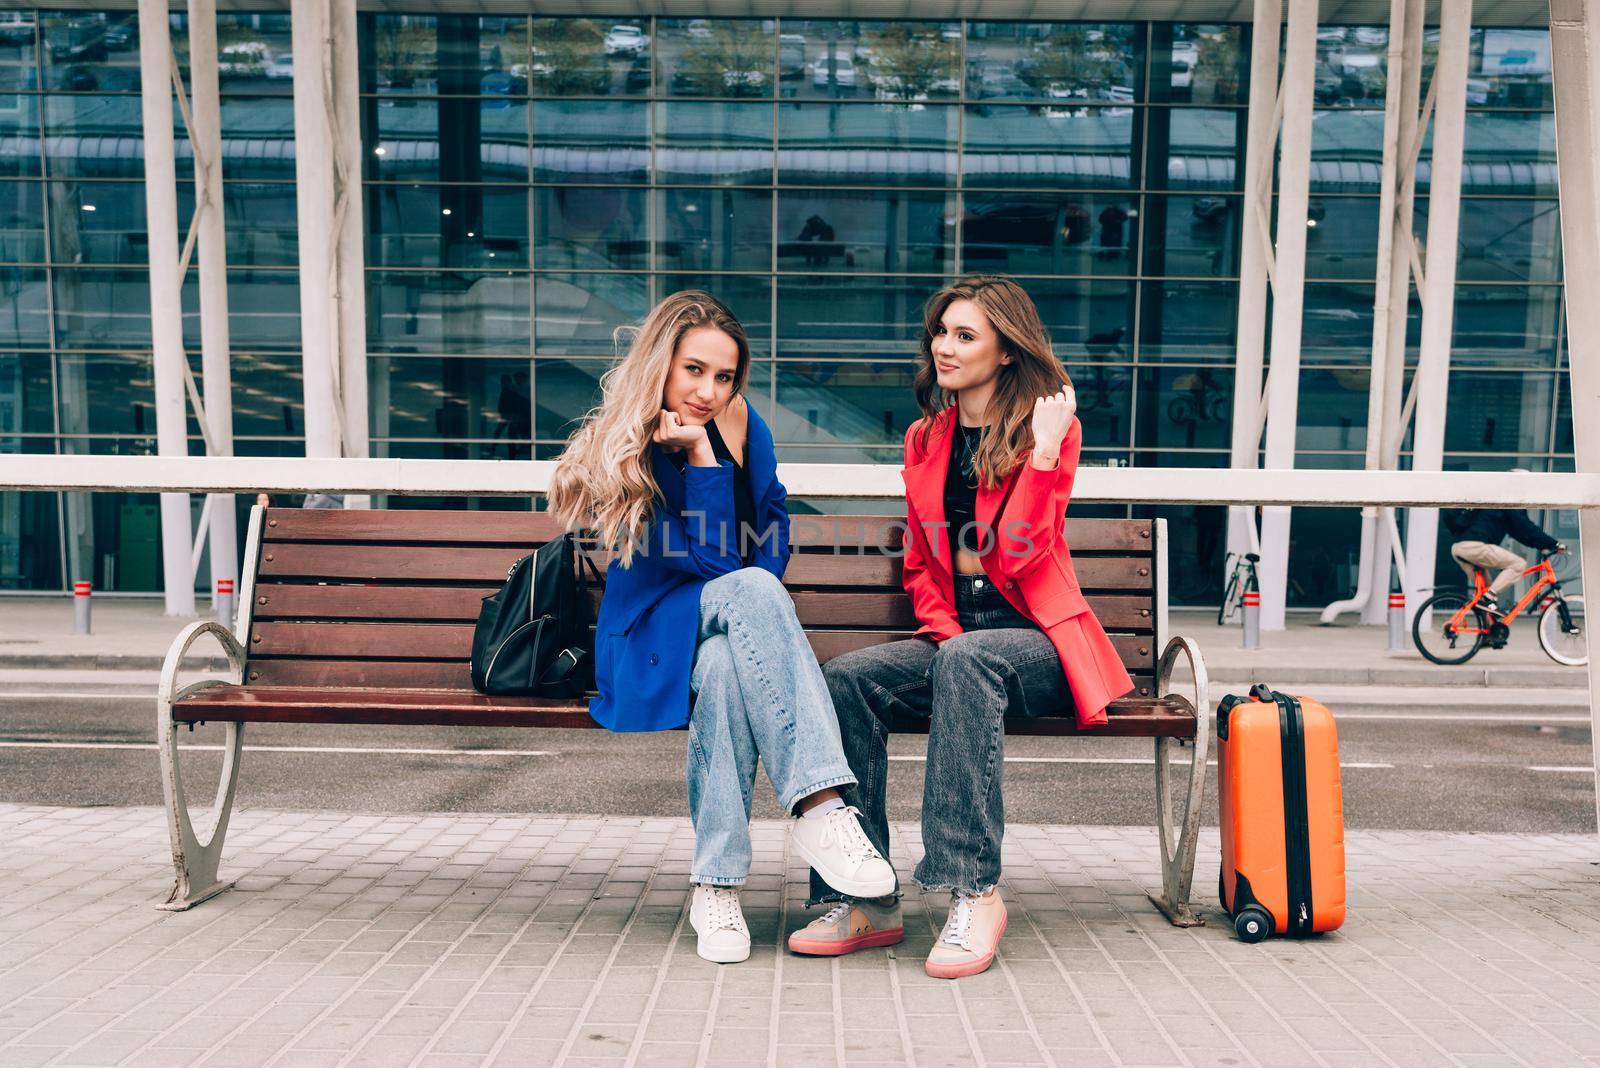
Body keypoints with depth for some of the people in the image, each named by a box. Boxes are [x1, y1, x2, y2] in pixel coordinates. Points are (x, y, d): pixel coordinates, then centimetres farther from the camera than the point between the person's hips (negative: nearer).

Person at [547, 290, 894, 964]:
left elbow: (775, 522, 10)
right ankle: (818, 806, -44)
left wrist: (759, 619, -5)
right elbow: (714, 560, -15)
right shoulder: (621, 452, -10)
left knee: (724, 665, -36)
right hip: (651, 636, -4)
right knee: (750, 589, -36)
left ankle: (717, 884, -32)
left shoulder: (740, 423, 1)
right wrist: (700, 455, -20)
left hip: (726, 632, 4)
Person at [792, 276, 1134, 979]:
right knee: (846, 677, -24)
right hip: (951, 639, 5)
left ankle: (974, 892, -33)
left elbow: (1017, 553, -12)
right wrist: (941, 627, -1)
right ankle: (864, 898, -22)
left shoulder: (1049, 428, 0)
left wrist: (1045, 451, -17)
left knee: (967, 660, -38)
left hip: (1036, 641, -4)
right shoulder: (925, 440, 15)